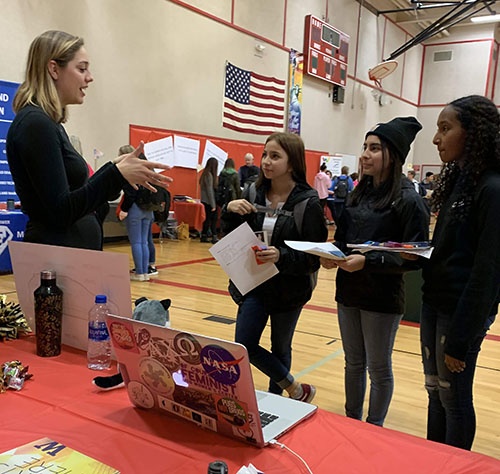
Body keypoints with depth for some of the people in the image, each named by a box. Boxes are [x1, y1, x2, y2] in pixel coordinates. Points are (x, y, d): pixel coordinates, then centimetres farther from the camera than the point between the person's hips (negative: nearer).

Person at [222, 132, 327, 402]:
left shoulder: (307, 202, -15)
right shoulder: (253, 193, -1)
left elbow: (315, 257, -16)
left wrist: (281, 256, -33)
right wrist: (229, 210, -13)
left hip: (289, 287, -4)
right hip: (253, 283, 4)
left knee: (280, 348, 13)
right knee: (244, 346, -1)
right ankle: (296, 390, 19)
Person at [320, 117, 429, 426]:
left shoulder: (408, 200, -13)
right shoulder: (359, 194, 7)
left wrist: (368, 261, -25)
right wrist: (331, 257, -7)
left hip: (383, 299, -6)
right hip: (349, 293, 6)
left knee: (379, 368, 10)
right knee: (353, 363, 19)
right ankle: (352, 421, 36)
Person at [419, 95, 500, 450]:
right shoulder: (459, 181, 9)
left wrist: (460, 338, -18)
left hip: (462, 311, -8)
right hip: (435, 302, 8)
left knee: (454, 399, 8)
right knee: (435, 393, 19)